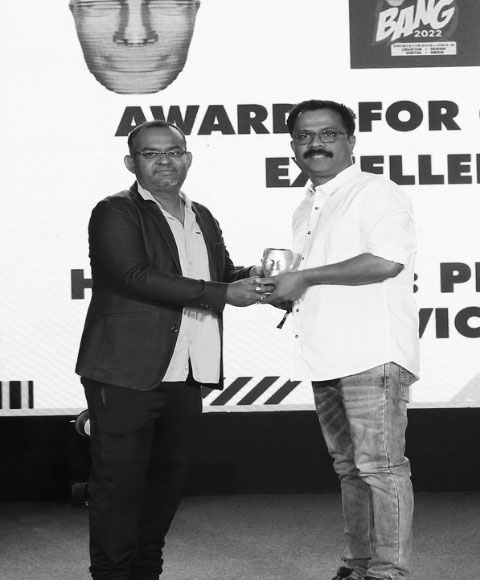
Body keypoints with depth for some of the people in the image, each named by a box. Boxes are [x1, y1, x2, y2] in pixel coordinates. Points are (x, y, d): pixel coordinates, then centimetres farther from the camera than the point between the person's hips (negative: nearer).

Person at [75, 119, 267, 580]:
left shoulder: (202, 219, 18)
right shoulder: (116, 213, -6)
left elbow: (223, 274, 22)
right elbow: (137, 276, -18)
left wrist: (251, 279, -4)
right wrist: (222, 293, -19)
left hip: (184, 377, 7)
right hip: (126, 375, -7)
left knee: (168, 479, 13)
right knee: (119, 483, -2)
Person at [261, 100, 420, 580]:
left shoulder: (375, 193, -5)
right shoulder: (305, 211, 22)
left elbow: (387, 260, -21)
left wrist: (303, 277, -16)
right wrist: (281, 292, 9)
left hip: (372, 357, -9)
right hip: (327, 359, 9)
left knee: (379, 465, -9)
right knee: (348, 468, 13)